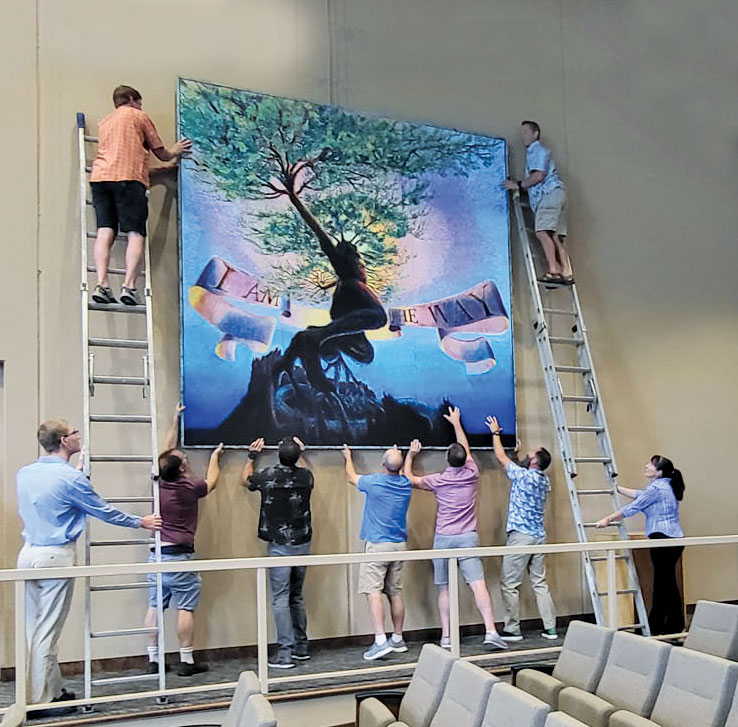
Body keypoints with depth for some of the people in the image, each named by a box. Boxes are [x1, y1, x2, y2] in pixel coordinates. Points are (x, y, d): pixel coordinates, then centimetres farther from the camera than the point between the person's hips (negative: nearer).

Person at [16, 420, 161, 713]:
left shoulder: (24, 474, 7)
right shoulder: (71, 478, -13)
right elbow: (104, 512, -3)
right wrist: (140, 522, 13)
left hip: (28, 554, 8)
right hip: (55, 557, -7)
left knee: (32, 628, 12)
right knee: (47, 631, 0)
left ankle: (53, 690, 23)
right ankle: (41, 700, 8)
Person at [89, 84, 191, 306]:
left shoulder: (104, 122, 33)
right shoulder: (139, 116, 17)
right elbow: (162, 153, 19)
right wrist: (174, 151, 41)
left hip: (100, 176, 5)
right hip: (129, 177, -5)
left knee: (105, 231, -6)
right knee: (135, 234, -10)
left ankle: (101, 284, -22)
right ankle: (129, 286, -25)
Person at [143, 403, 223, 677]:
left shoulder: (158, 482, 1)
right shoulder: (190, 488, -10)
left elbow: (167, 451, 17)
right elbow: (211, 481, 13)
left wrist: (174, 420, 26)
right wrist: (214, 456, 29)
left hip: (157, 553, 6)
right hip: (180, 555, -5)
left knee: (154, 606, 8)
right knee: (185, 608, 0)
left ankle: (153, 660, 13)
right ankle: (187, 661, 4)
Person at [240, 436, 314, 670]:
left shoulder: (268, 475, -9)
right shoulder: (305, 476, 0)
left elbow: (245, 480, 14)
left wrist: (252, 456, 26)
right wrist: (301, 454, 38)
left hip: (279, 546, -4)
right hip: (302, 545, 4)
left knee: (280, 599, -3)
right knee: (297, 596, 16)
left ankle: (285, 654, -7)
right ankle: (301, 647, 22)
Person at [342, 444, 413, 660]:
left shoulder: (374, 481, -9)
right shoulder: (406, 484, 4)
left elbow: (351, 477, 12)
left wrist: (348, 457, 30)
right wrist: (401, 457, 46)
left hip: (377, 545, -6)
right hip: (399, 545, 6)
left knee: (373, 591, -9)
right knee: (395, 592, 11)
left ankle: (380, 640, -18)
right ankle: (398, 639, 19)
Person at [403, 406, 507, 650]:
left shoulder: (438, 480, 0)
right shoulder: (471, 474, 4)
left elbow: (408, 478, 16)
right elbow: (466, 448, 24)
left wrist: (411, 455, 29)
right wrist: (456, 423, 36)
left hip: (443, 539, -1)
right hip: (468, 538, 1)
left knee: (444, 589, 6)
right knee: (478, 584, -7)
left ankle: (446, 637, 7)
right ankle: (491, 631, -16)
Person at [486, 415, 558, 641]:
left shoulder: (523, 475, -10)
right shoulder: (544, 481, 10)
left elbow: (501, 456, 0)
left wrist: (495, 432, 12)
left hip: (520, 536, -8)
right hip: (539, 536, 8)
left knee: (510, 584, -1)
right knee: (540, 582, 11)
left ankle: (512, 630, 1)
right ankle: (550, 628, 10)